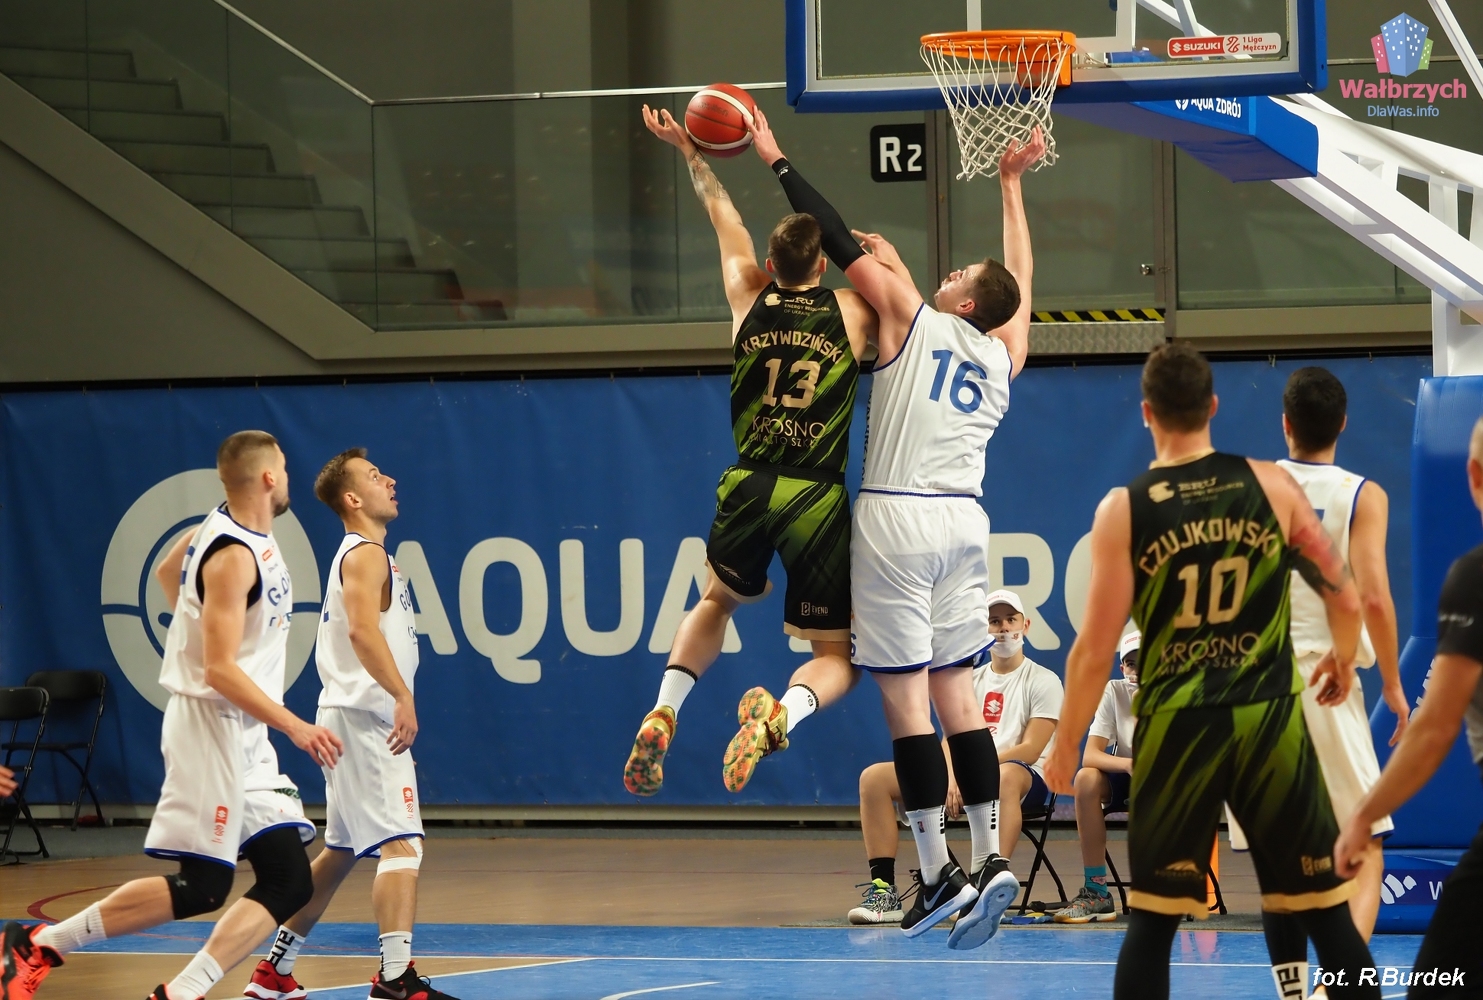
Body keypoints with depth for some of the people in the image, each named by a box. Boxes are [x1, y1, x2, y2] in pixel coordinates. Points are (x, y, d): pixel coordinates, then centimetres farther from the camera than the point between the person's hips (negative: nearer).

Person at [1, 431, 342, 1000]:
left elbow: (167, 572, 28)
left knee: (289, 882, 1)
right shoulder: (234, 556, -19)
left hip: (244, 739, 10)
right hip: (212, 725, -10)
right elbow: (220, 670, -24)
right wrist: (296, 727, -23)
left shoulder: (225, 526, 9)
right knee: (201, 887, -10)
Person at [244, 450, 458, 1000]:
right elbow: (362, 629, -27)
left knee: (340, 852, 17)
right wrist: (402, 696, -36)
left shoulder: (365, 554, 20)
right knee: (402, 846, -17)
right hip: (365, 719, -11)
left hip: (358, 720, 11)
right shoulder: (366, 554, -11)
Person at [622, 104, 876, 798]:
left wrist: (689, 151, 38)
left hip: (748, 489, 2)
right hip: (819, 500, -2)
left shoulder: (750, 300, 8)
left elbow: (724, 216, 24)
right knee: (836, 658, 7)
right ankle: (781, 712, -29)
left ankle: (664, 712, 5)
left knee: (717, 602, 31)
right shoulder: (851, 314, 4)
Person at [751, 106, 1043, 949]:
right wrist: (1013, 185, 40)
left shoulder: (914, 319, -2)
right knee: (957, 694, 8)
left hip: (899, 520, -6)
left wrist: (778, 161, 9)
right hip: (965, 522, 6)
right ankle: (992, 858, 1)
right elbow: (1021, 275, 28)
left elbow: (840, 241, 0)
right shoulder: (1006, 354, 11)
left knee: (906, 695, -4)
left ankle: (940, 871, -7)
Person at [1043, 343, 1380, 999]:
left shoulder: (1123, 509, -3)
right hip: (1268, 717, 0)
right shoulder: (1270, 486, -1)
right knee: (1326, 908, 7)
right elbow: (1346, 599, 3)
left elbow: (1095, 650, -4)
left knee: (1152, 918, 8)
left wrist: (1065, 745, 9)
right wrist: (1342, 661, 25)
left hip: (1177, 724, 0)